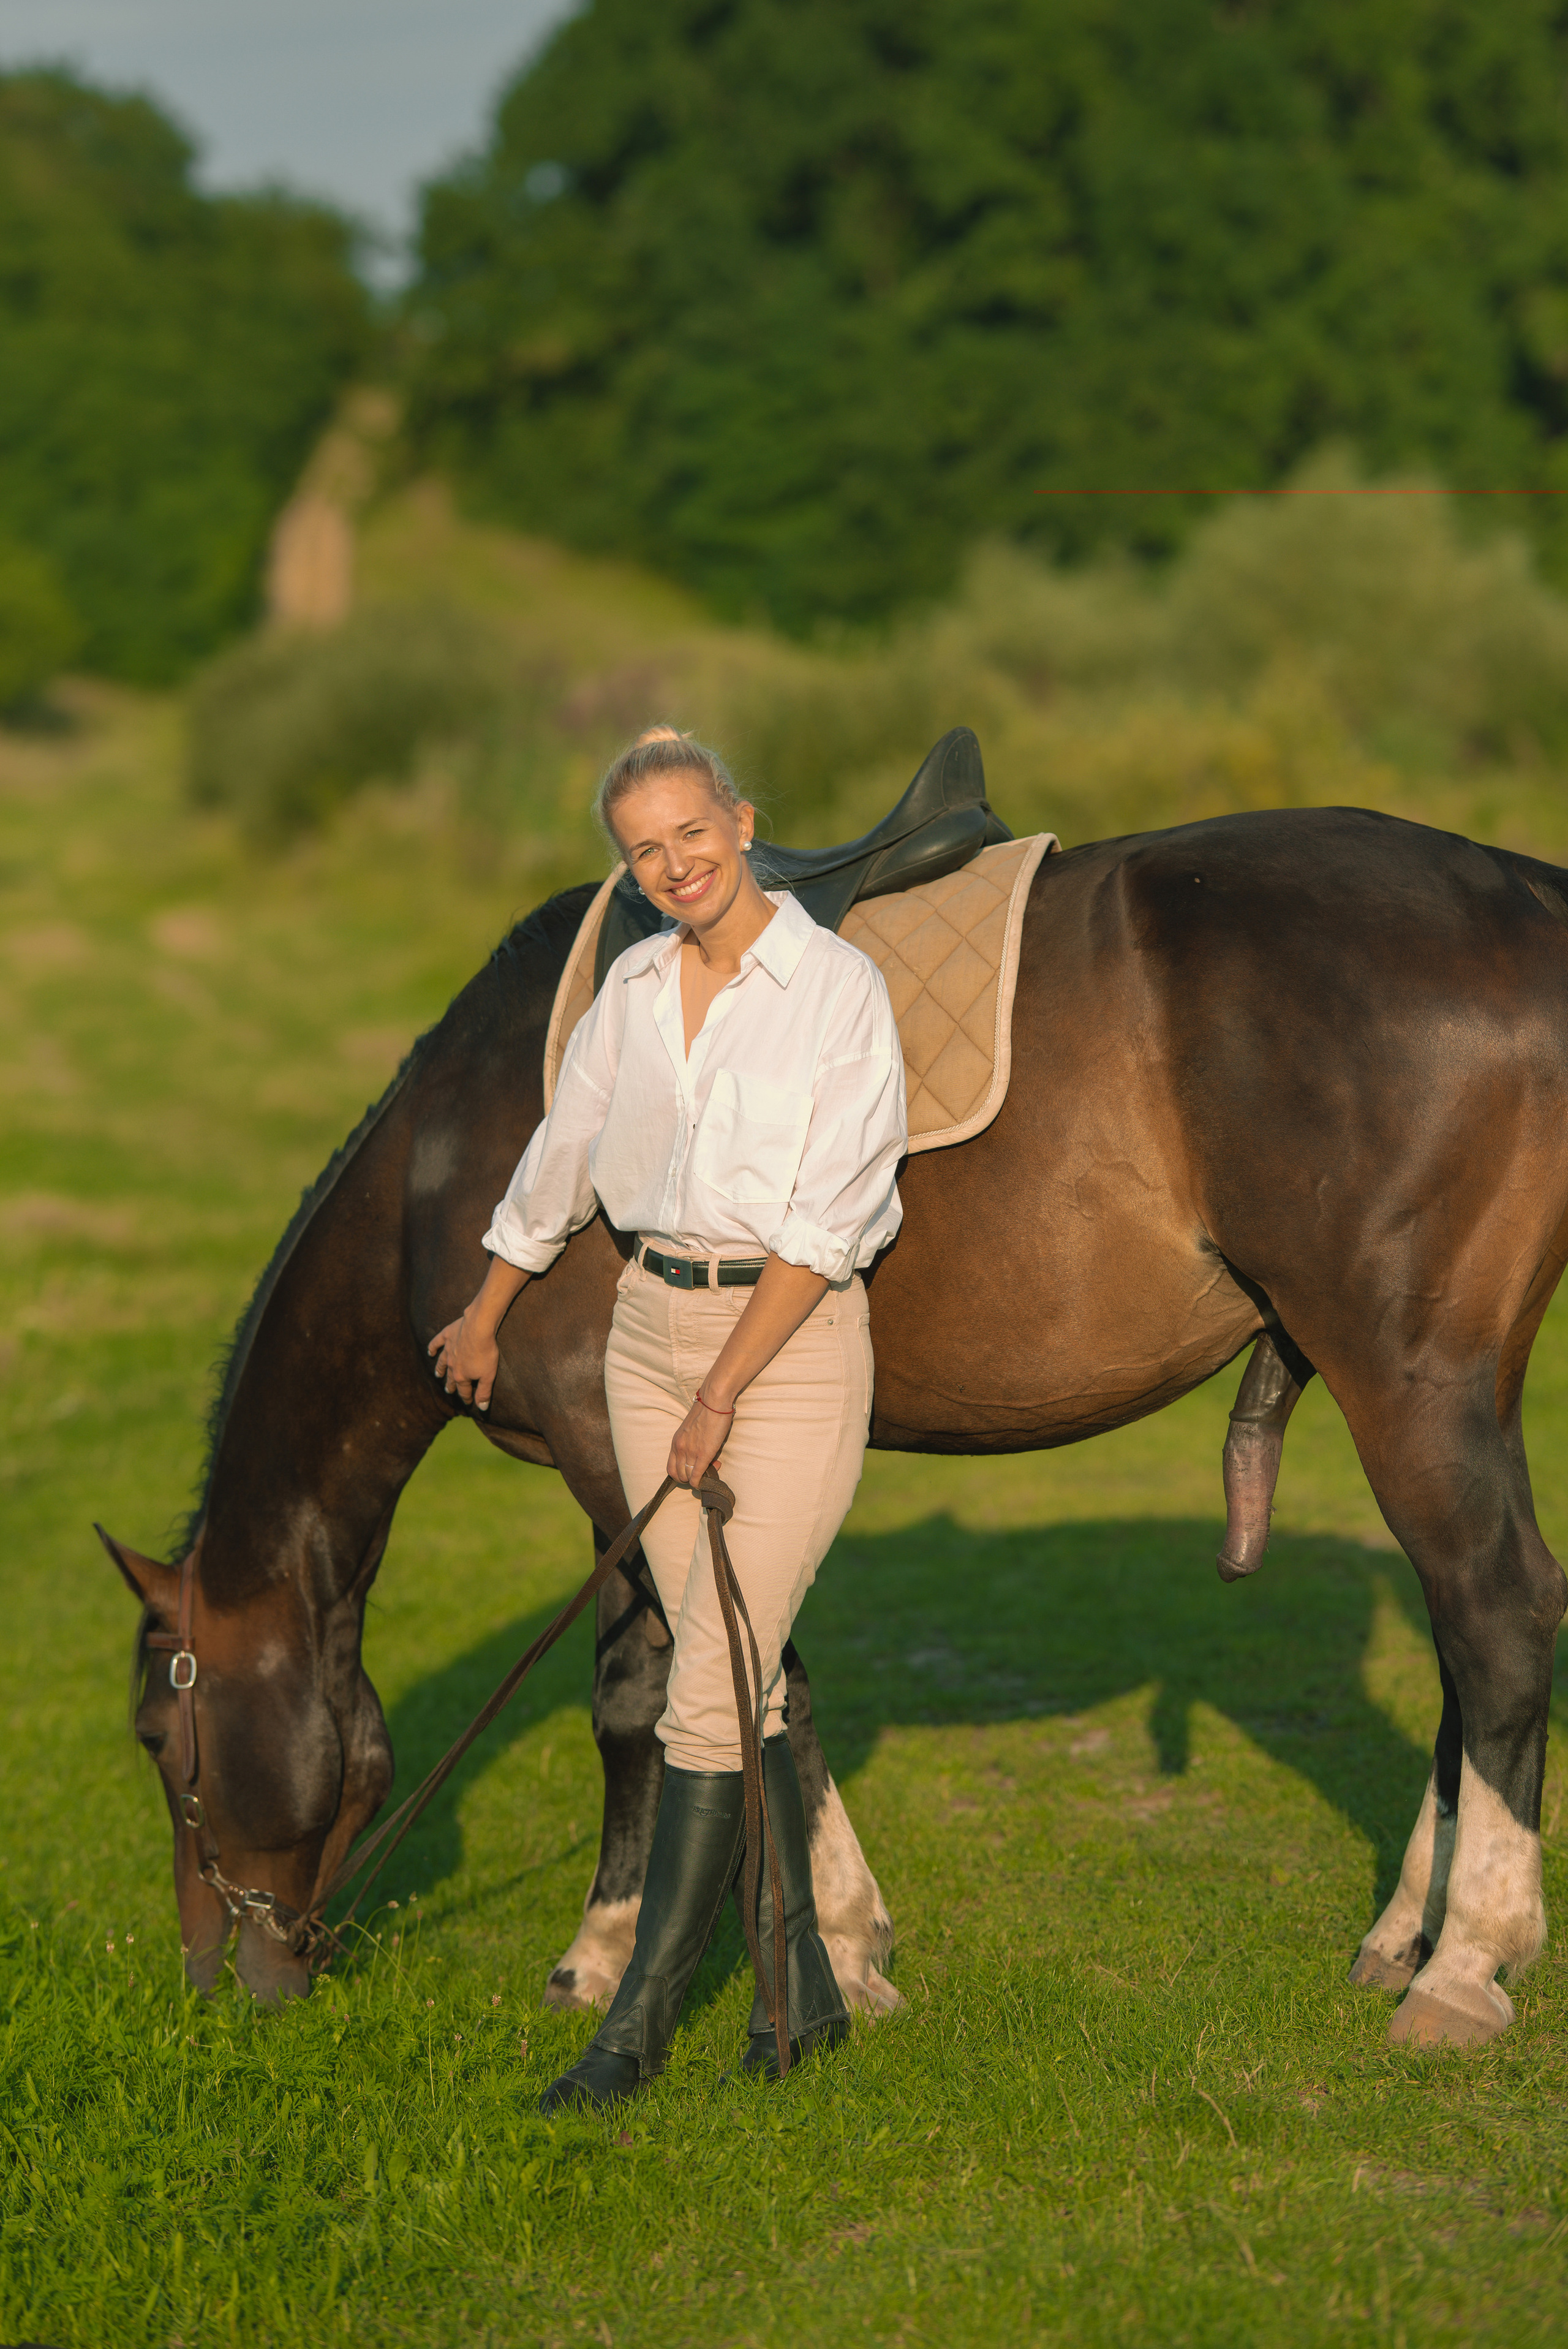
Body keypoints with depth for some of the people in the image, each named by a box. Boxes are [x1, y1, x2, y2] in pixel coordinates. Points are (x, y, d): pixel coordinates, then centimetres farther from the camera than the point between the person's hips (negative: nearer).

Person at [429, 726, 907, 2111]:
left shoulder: (838, 986, -9)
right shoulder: (635, 988, 7)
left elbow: (825, 1222, -13)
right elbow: (560, 1163, 21)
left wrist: (724, 1393, -16)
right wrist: (484, 1322, 30)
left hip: (793, 1337, -5)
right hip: (651, 1325, 6)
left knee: (709, 1689, -9)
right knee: (738, 1675, 8)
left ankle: (641, 2022, -3)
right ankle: (802, 1987, 18)